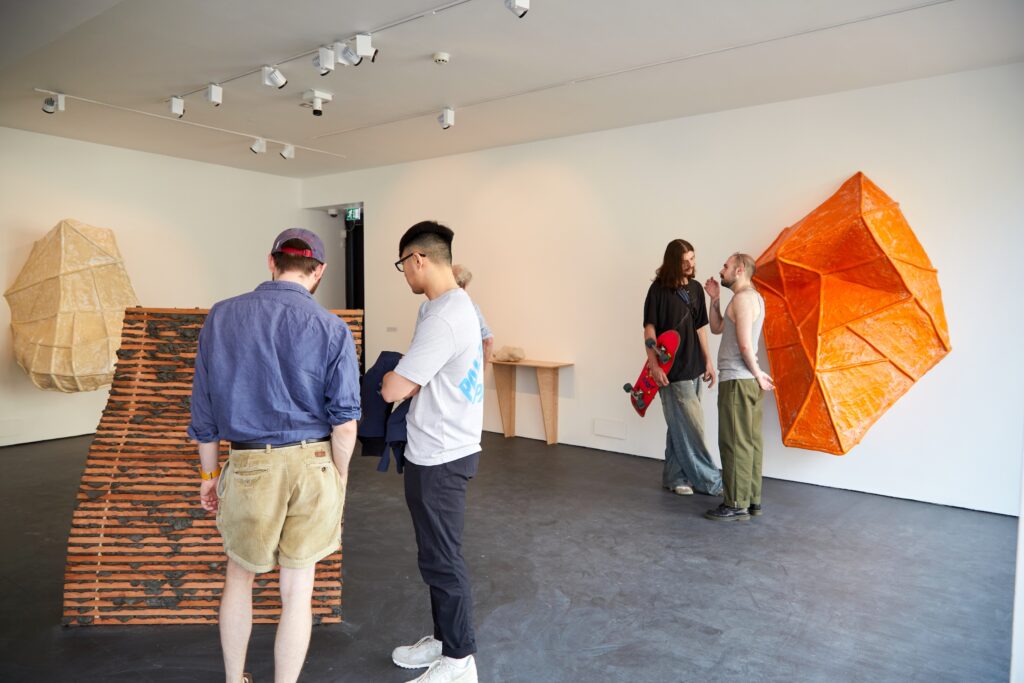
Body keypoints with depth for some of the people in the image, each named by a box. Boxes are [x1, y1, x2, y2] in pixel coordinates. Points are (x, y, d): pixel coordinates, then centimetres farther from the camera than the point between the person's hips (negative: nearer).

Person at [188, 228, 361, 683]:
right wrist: (339, 476, 6)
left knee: (239, 576, 25)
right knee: (298, 589, 13)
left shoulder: (221, 317, -1)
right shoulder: (331, 329, -8)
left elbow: (203, 407, 4)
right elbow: (344, 423, -10)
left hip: (249, 467, 2)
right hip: (312, 464, -1)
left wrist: (209, 473, 14)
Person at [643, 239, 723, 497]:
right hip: (673, 370, -7)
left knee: (680, 427, 13)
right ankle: (708, 480, 11)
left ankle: (674, 476, 24)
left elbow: (700, 328, 16)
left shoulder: (695, 288, 10)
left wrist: (707, 361, 13)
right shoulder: (659, 289, -10)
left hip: (693, 368, 7)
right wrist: (654, 364, -17)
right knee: (691, 427, -1)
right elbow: (649, 328, -11)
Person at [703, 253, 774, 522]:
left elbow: (745, 344, -19)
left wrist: (757, 373, -8)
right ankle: (752, 500, 16)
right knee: (750, 442, 11)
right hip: (748, 380, 10)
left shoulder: (743, 298, -13)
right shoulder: (754, 297, 19)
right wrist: (715, 299, 11)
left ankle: (737, 505, -1)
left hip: (737, 380, -10)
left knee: (735, 443, -6)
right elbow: (717, 328, 20)